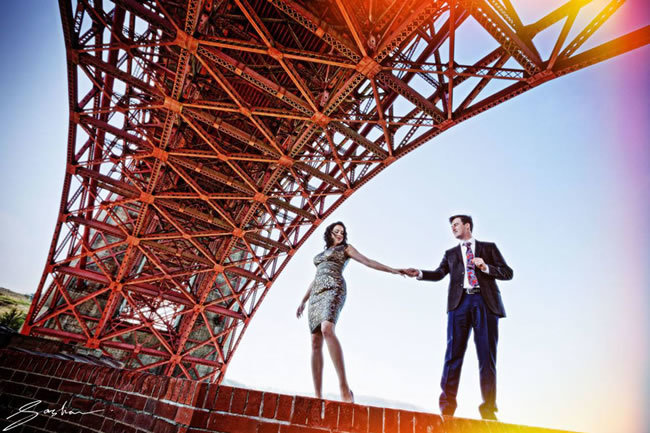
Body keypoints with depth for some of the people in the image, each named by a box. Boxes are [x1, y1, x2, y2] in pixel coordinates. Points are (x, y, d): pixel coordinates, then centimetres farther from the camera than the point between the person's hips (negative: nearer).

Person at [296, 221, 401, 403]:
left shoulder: (346, 248, 15)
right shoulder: (322, 253, 31)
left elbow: (367, 261, 4)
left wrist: (393, 270, -8)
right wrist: (303, 301, 25)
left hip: (333, 290, -7)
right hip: (317, 294, 7)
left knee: (327, 330, -34)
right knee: (315, 344, -5)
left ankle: (345, 388, -38)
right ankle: (317, 396, -6)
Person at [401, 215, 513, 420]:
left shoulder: (489, 247, 17)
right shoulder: (451, 253, 22)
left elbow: (508, 272, 9)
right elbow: (439, 273, 8)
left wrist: (486, 267, -7)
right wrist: (419, 273, -9)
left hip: (485, 303, -1)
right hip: (460, 302, 1)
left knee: (487, 356, 1)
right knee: (453, 354, -3)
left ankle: (488, 409, 10)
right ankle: (447, 405, 2)